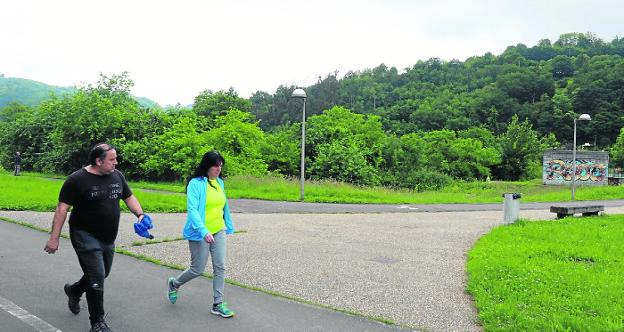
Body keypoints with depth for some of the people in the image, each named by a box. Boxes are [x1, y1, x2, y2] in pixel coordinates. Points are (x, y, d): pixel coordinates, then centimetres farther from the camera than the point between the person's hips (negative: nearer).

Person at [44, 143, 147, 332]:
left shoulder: (117, 176, 3)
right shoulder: (77, 180, -14)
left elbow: (129, 197, 13)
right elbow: (62, 209, -13)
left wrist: (140, 214, -4)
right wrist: (54, 238, -15)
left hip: (108, 238, 7)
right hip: (86, 236, -7)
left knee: (102, 273, 20)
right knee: (97, 279, -8)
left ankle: (74, 290, 49)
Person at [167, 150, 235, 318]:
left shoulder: (220, 183, 6)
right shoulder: (195, 183, -14)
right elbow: (192, 209, -22)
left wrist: (229, 226, 21)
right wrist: (204, 231, -33)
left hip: (218, 231, 6)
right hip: (200, 233, -5)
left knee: (220, 267, 2)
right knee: (197, 269, 5)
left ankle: (218, 304, 12)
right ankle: (174, 284, 34)